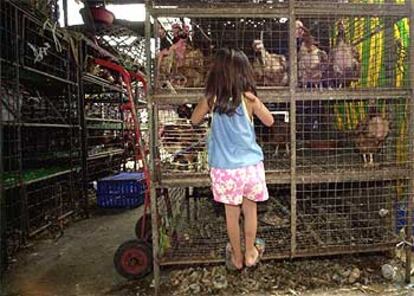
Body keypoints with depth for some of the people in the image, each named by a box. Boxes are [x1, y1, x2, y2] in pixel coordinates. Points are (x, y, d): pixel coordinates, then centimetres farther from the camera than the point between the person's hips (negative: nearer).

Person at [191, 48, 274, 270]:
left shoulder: (211, 99, -7)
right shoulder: (248, 98, -9)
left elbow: (195, 120, 10)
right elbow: (269, 121, 5)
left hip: (223, 168, 1)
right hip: (250, 165, 0)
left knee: (231, 213, 15)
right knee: (250, 210, 18)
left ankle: (236, 257, 33)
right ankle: (250, 253, 35)